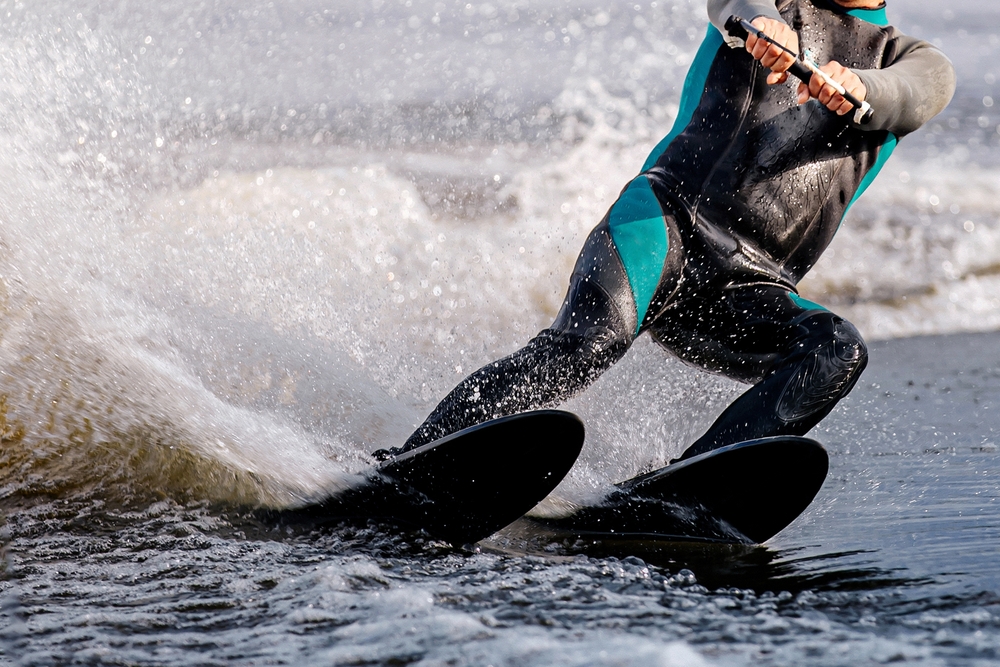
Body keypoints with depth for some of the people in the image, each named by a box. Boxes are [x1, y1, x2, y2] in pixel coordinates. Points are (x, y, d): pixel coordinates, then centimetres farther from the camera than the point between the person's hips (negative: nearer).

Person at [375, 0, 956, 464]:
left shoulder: (914, 63, 20)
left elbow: (913, 96, -6)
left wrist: (857, 88, -30)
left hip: (748, 286, 3)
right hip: (672, 214, -2)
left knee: (839, 351, -26)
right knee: (593, 337, -29)